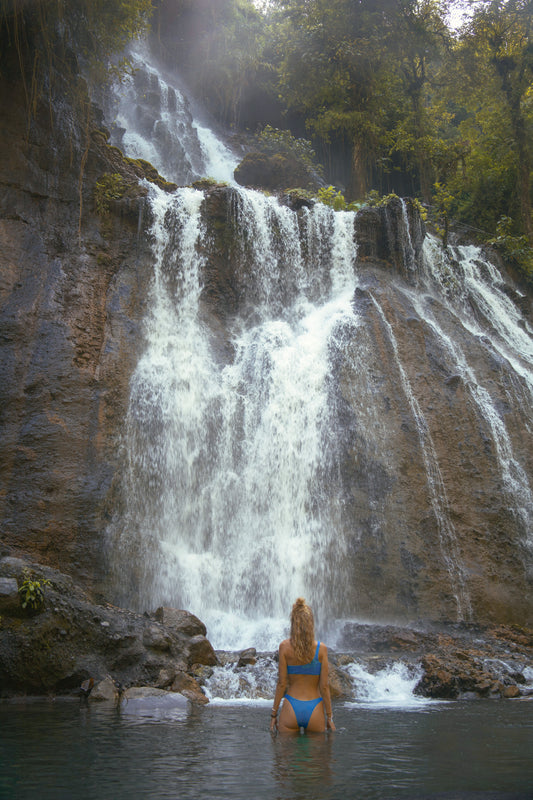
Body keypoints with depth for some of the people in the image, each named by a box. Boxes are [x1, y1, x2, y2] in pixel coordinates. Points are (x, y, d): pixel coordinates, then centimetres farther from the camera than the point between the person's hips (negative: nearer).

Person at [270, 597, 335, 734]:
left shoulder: (285, 646, -7)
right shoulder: (321, 648, -7)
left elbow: (282, 683, -5)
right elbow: (324, 686, -5)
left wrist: (274, 714, 4)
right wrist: (329, 717, 5)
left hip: (291, 708, 0)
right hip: (314, 711, 0)